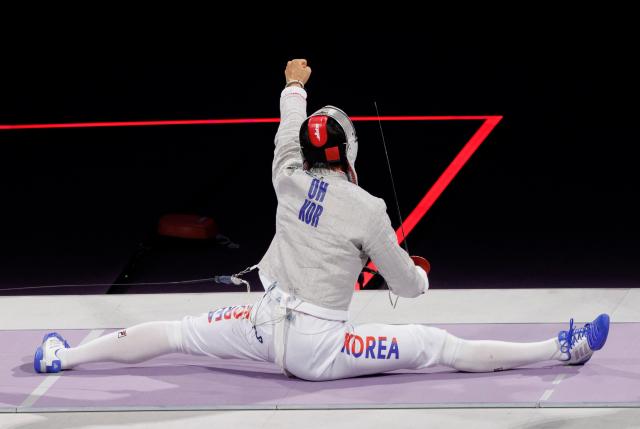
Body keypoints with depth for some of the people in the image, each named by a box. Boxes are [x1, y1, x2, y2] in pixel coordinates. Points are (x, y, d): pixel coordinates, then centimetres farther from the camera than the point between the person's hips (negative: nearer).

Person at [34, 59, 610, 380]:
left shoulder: (289, 181, -1)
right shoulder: (367, 210, -13)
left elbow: (286, 136, 24)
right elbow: (406, 284, -2)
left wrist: (293, 87, 43)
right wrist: (420, 275, 23)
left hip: (265, 325, 4)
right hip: (320, 350, -4)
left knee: (178, 333, 17)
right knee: (438, 346, -2)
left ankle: (63, 357, 16)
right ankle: (561, 350, 0)